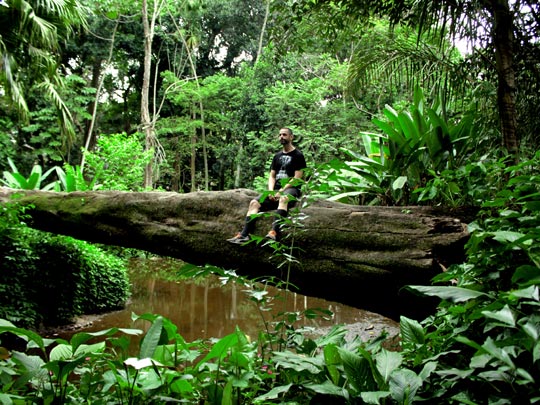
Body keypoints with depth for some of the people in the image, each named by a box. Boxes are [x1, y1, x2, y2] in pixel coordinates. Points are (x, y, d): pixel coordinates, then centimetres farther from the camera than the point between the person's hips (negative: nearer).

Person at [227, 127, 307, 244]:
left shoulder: (298, 155, 2)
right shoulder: (277, 156, 21)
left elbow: (297, 178, -7)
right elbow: (272, 176, 17)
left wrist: (281, 191, -15)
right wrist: (271, 191, -4)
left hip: (291, 189, -6)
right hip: (276, 189, 6)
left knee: (283, 199, -41)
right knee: (254, 203, -17)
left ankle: (274, 232, -56)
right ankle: (244, 234, -29)